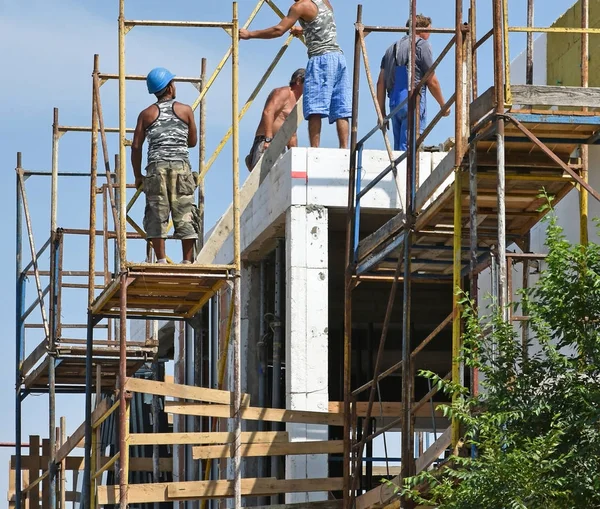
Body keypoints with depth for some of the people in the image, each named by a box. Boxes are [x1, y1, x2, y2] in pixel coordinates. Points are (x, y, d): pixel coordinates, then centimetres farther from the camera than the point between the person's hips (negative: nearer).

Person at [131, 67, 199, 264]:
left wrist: (137, 175, 11)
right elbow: (193, 141, 15)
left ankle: (162, 261, -6)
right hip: (181, 166, 0)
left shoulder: (147, 114, 7)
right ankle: (187, 262, -2)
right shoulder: (185, 110, 7)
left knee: (157, 216, 1)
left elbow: (136, 146, 4)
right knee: (185, 217, 2)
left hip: (157, 168, 0)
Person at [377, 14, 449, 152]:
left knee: (398, 148, 11)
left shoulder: (392, 49, 19)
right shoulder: (422, 46, -1)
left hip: (394, 103, 7)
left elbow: (381, 83, 15)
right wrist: (443, 105, 10)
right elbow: (432, 82, -3)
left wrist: (382, 112, 17)